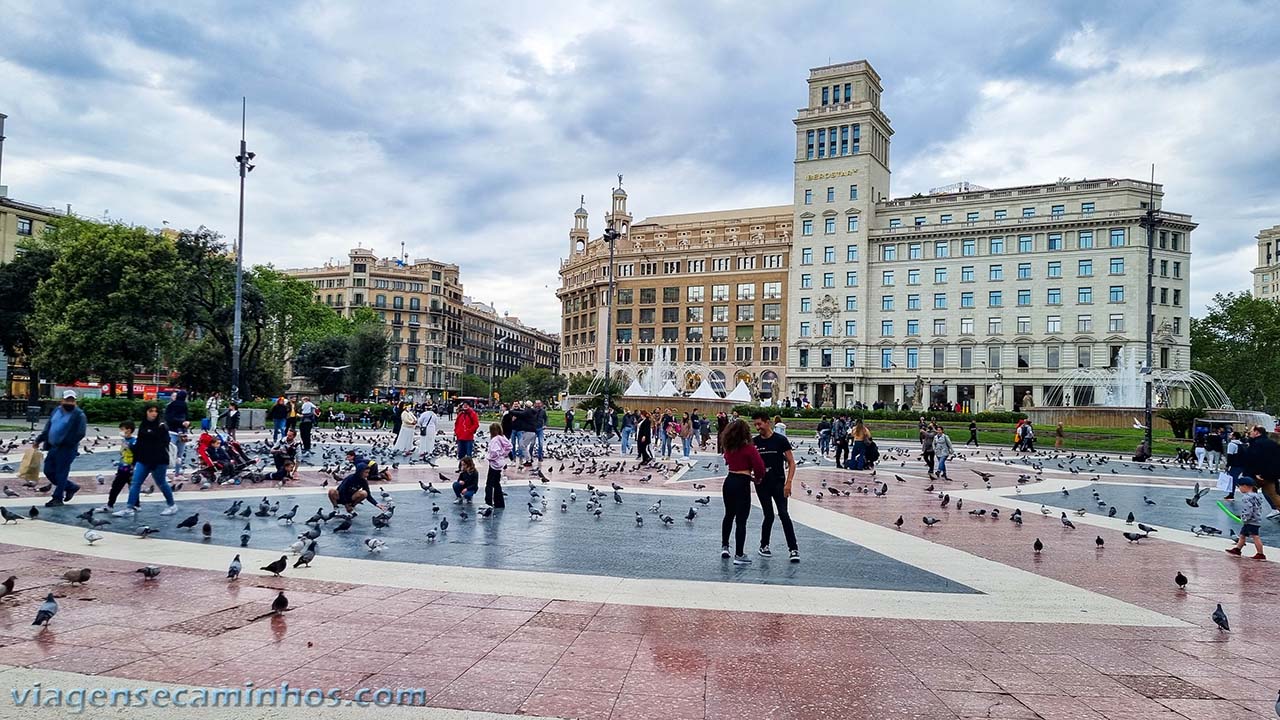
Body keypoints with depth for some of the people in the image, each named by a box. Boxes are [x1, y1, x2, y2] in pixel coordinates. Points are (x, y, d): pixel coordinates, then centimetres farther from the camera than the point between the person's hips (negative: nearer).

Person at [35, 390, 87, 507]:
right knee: (49, 471, 12)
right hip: (53, 447, 8)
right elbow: (47, 428, 19)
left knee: (61, 473, -2)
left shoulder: (79, 415, -10)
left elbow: (80, 434, -16)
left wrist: (67, 443, -19)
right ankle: (71, 487, 27)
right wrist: (39, 439, 13)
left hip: (67, 449, -8)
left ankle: (58, 498, 9)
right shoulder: (56, 411, 12)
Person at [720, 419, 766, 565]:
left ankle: (724, 547, 30)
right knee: (741, 520, 0)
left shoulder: (728, 447, 5)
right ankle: (739, 555, 3)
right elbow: (760, 466, -16)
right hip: (742, 484, -6)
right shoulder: (749, 448, -13)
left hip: (729, 481, 6)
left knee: (729, 515, 23)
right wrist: (757, 479, 5)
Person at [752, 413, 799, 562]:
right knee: (769, 516, 3)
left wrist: (788, 482, -14)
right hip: (762, 483, 2)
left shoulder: (780, 439, -5)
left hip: (779, 483, -2)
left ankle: (793, 549, -4)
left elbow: (791, 462, -5)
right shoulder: (754, 442, 3)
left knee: (783, 514, -11)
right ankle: (764, 546, 23)